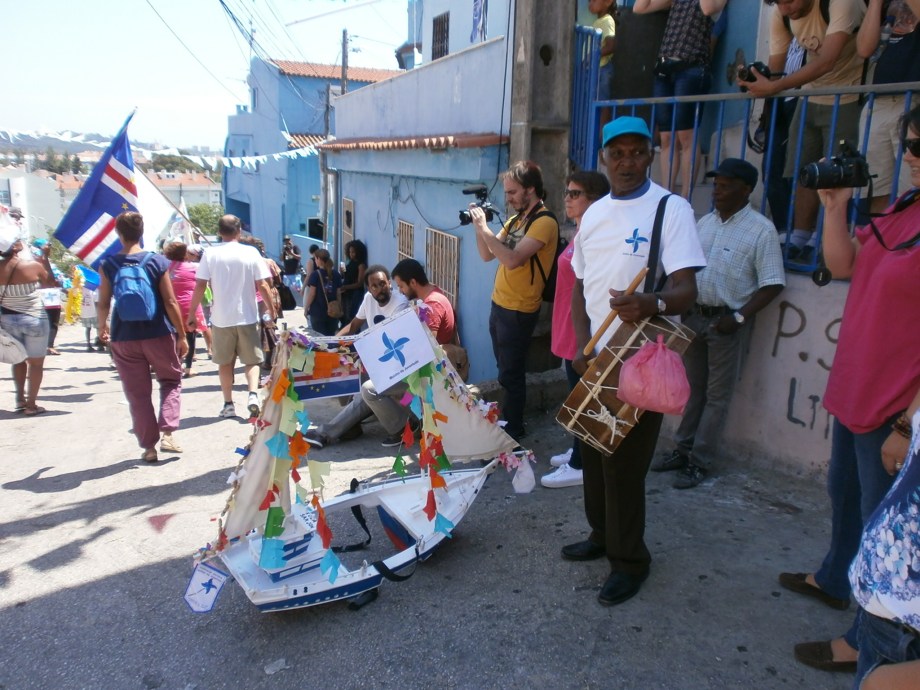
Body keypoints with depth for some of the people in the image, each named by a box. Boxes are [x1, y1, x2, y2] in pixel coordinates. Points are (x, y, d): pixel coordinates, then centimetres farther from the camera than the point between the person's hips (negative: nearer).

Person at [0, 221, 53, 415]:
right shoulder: (34, 266, -17)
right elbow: (50, 282, 2)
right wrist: (45, 257, 7)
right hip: (34, 320, -5)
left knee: (19, 359, 22)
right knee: (36, 362, 7)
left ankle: (20, 399, 24)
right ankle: (31, 404, 7)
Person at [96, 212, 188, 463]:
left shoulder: (108, 266, -3)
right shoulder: (157, 262, -7)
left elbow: (104, 304, 1)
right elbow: (170, 302, -8)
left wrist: (102, 328, 21)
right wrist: (181, 335, 0)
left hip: (124, 338, 1)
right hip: (158, 335, -1)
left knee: (137, 393, 10)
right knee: (171, 381, 18)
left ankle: (149, 446, 16)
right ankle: (167, 433, 2)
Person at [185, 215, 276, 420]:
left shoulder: (210, 254, -3)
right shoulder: (251, 253, -3)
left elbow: (200, 287, -5)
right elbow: (262, 285, -5)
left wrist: (191, 314, 3)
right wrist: (271, 310, 5)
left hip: (221, 318, 0)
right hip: (247, 316, 0)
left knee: (225, 362, 13)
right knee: (251, 359, 10)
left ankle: (228, 404, 15)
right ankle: (253, 394, -10)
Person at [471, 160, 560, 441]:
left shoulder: (544, 221, -17)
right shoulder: (516, 218, 12)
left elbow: (512, 259, -28)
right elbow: (487, 255, 13)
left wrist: (484, 228, -22)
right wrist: (479, 226, -3)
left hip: (518, 312, -8)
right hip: (499, 305, 8)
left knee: (511, 375, 2)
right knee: (506, 371, 16)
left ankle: (514, 429, 15)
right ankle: (506, 422, 28)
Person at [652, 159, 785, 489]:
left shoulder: (761, 230, -10)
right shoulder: (704, 222, 9)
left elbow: (772, 284, -13)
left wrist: (739, 317, -21)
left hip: (725, 321, -6)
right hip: (693, 315, 6)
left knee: (717, 395, 4)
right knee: (692, 388, 15)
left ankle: (700, 461, 12)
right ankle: (683, 450, 26)